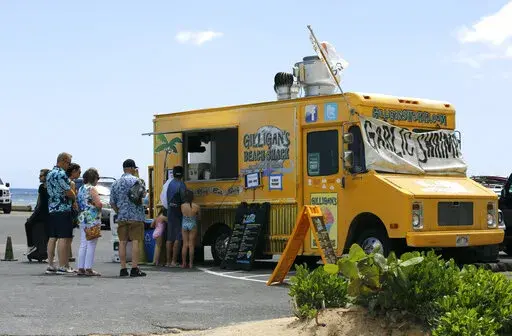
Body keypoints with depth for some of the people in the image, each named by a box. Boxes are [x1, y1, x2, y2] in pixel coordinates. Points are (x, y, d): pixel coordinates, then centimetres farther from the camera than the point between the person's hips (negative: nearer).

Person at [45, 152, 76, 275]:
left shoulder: (50, 174, 17)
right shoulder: (61, 174, -13)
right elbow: (68, 192, -15)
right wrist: (75, 198, 3)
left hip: (51, 209, 9)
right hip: (63, 209, -9)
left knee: (52, 237, 9)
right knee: (64, 238, -7)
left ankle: (50, 266, 9)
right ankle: (62, 267, -8)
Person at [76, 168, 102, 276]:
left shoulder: (81, 189, 13)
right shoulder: (92, 189, -12)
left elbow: (78, 203, 16)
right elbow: (99, 204, -21)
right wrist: (99, 207, -1)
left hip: (82, 219, 8)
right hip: (92, 219, -8)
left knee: (83, 244, 10)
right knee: (91, 245, -5)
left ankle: (81, 268, 10)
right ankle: (88, 269, -5)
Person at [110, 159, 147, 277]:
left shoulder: (115, 183, 11)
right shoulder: (135, 180, -7)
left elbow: (112, 202, 10)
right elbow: (143, 194, 1)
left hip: (121, 217, 5)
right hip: (135, 216, -5)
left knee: (122, 242, 5)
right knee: (135, 241, -5)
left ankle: (123, 269, 4)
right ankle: (134, 268, -9)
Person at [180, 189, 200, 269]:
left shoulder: (182, 206, -7)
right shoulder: (196, 206, -12)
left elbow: (183, 214, 4)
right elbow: (199, 217, 1)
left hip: (184, 225, 2)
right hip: (193, 225, -2)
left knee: (185, 245, 8)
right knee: (191, 245, 4)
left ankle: (183, 263, 8)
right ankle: (191, 263, 4)